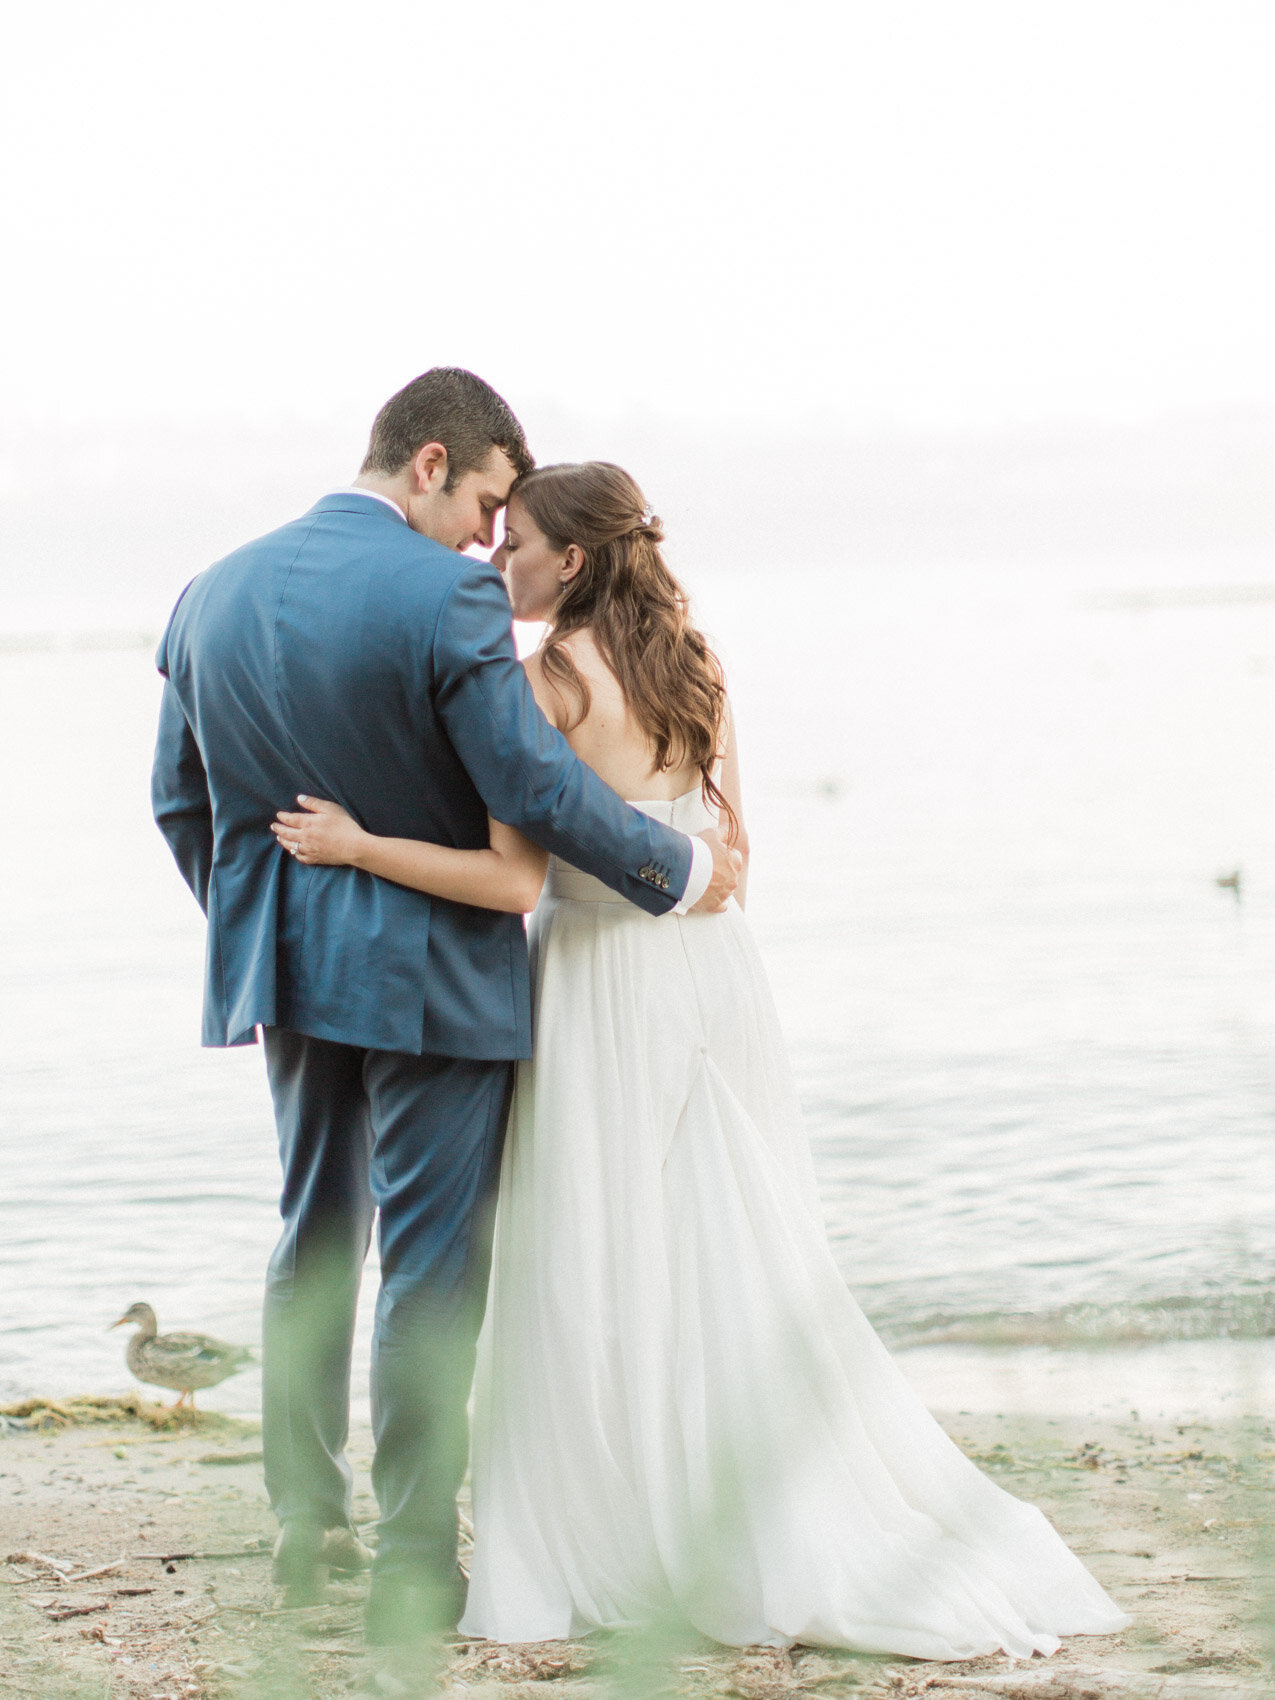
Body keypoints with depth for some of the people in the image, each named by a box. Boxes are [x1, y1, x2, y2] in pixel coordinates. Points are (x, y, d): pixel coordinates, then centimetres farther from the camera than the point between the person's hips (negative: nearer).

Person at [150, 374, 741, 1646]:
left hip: (285, 967, 7)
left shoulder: (213, 596, 3)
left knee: (315, 1242, 20)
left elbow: (182, 803, 11)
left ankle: (306, 1524, 26)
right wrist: (682, 871, -5)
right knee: (431, 1263, 1)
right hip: (431, 969, -6)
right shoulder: (444, 597, -18)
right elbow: (537, 790, -19)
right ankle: (413, 1563, 4)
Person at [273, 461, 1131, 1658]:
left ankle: (585, 1559, 4)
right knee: (732, 1263, 11)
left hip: (607, 988, -7)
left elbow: (515, 878, -18)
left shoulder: (546, 677, -13)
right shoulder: (687, 670, 9)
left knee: (593, 1270, 0)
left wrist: (357, 846, -17)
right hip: (709, 974, 7)